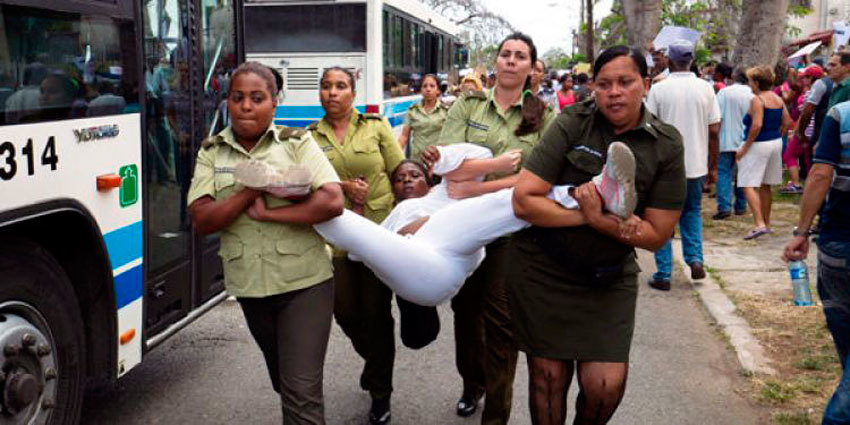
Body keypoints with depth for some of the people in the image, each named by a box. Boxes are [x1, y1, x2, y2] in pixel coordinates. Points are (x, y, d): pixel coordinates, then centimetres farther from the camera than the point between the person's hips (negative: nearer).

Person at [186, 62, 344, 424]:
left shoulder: (297, 143, -5)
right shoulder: (211, 153, 3)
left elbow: (332, 202, -17)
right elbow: (201, 221, -8)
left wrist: (267, 212, -19)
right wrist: (253, 189, -19)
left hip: (304, 283, -4)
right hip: (249, 286, 4)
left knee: (302, 390, -6)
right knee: (282, 380, 22)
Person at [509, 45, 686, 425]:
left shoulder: (666, 146, -5)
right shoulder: (572, 124, -10)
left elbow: (657, 234, -8)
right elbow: (524, 201, -16)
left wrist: (601, 221, -22)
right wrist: (585, 214, -19)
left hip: (609, 278, 1)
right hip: (542, 269, -1)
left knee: (606, 384, -4)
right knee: (548, 377, 6)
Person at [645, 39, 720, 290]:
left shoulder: (658, 89, -8)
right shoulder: (705, 88, -1)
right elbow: (714, 131, -1)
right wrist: (713, 167, 8)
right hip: (696, 164, 3)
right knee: (692, 211, 23)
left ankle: (663, 274, 9)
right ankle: (695, 258, 8)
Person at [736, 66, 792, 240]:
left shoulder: (757, 100, -15)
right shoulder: (778, 99, 9)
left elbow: (757, 125, -24)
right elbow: (787, 122, 10)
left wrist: (745, 147, -18)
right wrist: (777, 137, 19)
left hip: (758, 145, -9)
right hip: (776, 144, 9)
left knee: (749, 186, -8)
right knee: (765, 186, 17)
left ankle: (760, 224, -18)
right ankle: (766, 223, 24)